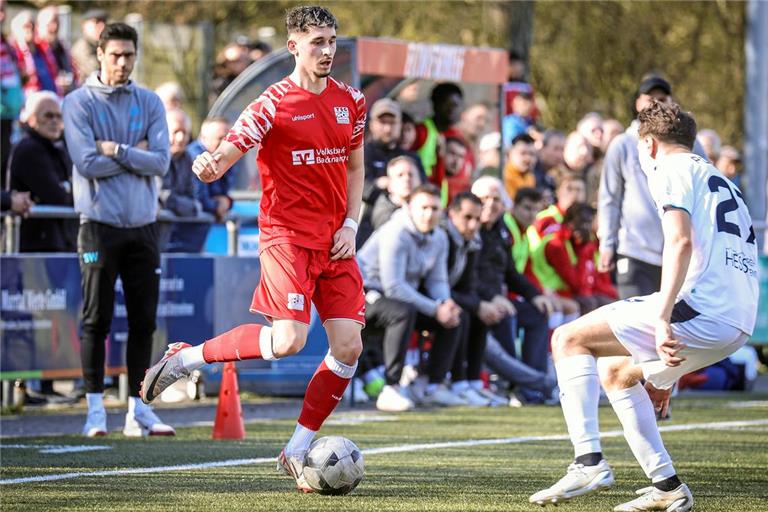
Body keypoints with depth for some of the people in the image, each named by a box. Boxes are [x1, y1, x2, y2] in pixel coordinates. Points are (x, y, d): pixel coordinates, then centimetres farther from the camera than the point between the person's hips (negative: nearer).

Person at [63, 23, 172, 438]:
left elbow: (161, 162, -2)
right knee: (96, 320, -3)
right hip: (100, 224, -4)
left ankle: (137, 408, 10)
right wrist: (136, 155, -5)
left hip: (143, 224, 4)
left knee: (144, 320, 4)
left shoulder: (150, 103, 10)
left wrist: (117, 151, -12)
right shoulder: (79, 103, -1)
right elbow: (87, 162, -13)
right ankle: (95, 408, 3)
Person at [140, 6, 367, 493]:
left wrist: (350, 226, 6)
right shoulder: (275, 104, -8)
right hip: (287, 237, -6)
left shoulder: (350, 101, 9)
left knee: (349, 347, -3)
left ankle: (298, 451, 9)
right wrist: (211, 163, -43)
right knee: (288, 340, -23)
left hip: (336, 243, 6)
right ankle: (187, 357, -1)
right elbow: (229, 151, -18)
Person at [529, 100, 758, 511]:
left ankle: (589, 462, -16)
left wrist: (662, 319, -23)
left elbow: (681, 241, -16)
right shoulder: (722, 184, 32)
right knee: (615, 373, 25)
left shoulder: (670, 170, 4)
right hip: (738, 325, 9)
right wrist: (668, 373, 37)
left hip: (701, 308, -9)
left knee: (568, 339, -2)